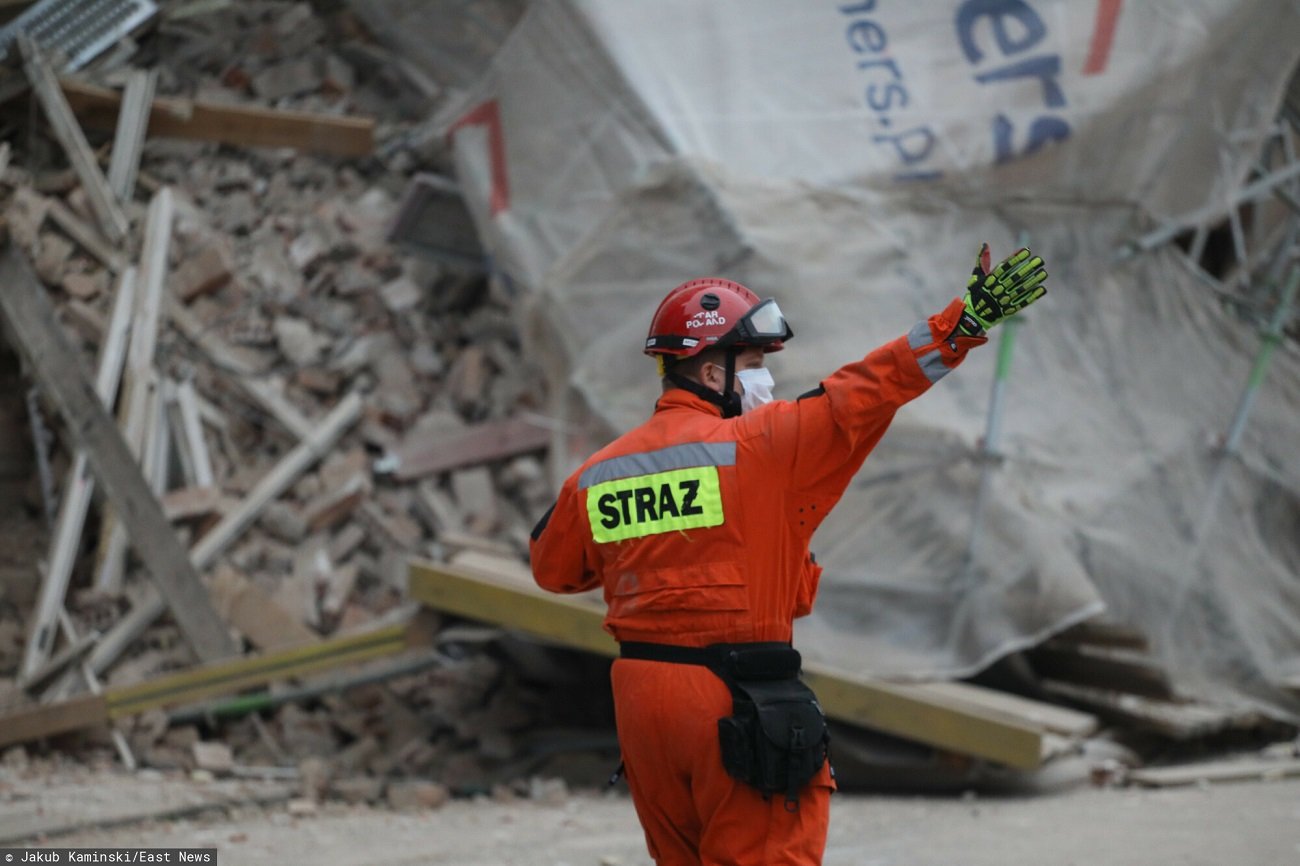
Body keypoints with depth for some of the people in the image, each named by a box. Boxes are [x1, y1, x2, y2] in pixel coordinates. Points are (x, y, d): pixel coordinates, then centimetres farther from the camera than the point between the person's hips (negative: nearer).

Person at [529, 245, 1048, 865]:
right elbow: (865, 394, -14)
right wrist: (967, 320, -14)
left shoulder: (596, 475, 7)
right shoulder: (757, 444, -10)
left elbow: (552, 569, 20)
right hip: (734, 696, -6)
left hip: (637, 695, 6)